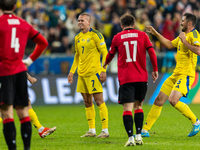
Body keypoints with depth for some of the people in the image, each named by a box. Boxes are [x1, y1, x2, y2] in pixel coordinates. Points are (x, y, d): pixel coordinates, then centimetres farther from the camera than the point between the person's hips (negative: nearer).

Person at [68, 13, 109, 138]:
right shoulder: (78, 37, 14)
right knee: (87, 102, 9)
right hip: (82, 74, 7)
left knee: (99, 101, -8)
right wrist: (72, 71, 19)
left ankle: (105, 130, -5)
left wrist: (103, 70, -17)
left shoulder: (95, 35, -7)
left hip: (94, 72, -7)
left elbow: (104, 53, -10)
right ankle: (92, 130, 15)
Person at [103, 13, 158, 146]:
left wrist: (105, 64, 41)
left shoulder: (117, 37, 7)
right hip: (141, 77, 2)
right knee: (138, 106, 15)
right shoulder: (142, 35, 6)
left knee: (127, 108, -5)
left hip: (125, 78, -2)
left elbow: (111, 54, 20)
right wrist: (155, 70, 7)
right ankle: (139, 136, 9)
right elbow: (151, 51, -2)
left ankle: (131, 138, -16)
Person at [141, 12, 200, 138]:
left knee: (173, 100, -25)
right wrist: (156, 34, 32)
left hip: (186, 75, -9)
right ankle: (145, 130, 16)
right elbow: (170, 44, 33)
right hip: (176, 74, 9)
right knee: (159, 100, 8)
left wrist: (184, 41, -21)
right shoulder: (183, 35, 17)